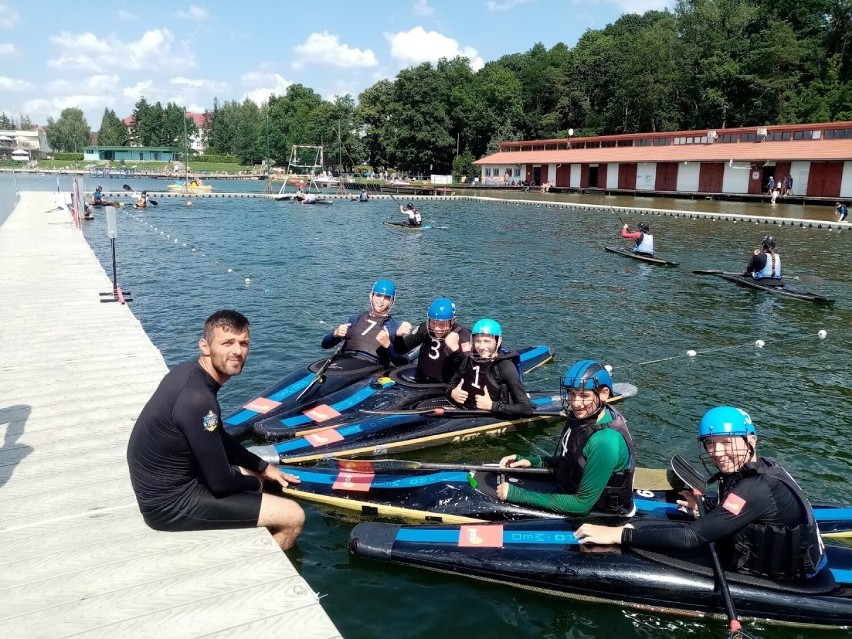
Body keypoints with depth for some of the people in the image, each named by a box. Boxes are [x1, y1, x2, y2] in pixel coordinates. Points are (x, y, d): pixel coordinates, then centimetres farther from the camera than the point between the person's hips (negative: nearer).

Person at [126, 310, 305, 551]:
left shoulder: (190, 371, 0)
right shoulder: (197, 398, -29)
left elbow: (219, 439, 16)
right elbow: (221, 482, -22)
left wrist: (263, 467, 12)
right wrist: (256, 482, -2)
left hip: (161, 483, 10)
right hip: (170, 503, -10)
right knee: (293, 517, -10)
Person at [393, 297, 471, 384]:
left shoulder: (462, 334, -13)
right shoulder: (425, 328, -3)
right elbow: (400, 350, 5)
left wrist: (455, 349, -37)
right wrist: (399, 336, -15)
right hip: (420, 384, 1)